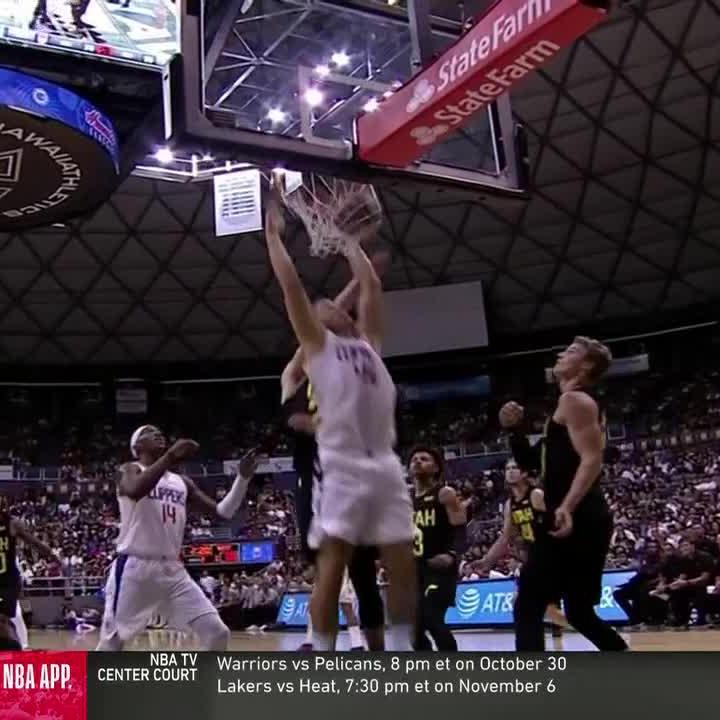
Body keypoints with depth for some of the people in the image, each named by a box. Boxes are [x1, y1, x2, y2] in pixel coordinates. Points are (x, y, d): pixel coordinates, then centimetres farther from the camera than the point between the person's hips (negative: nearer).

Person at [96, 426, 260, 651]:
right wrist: (170, 456, -31)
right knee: (112, 641, -4)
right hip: (135, 567, -5)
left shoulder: (181, 481, 17)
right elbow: (134, 492, -27)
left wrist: (242, 478, 1)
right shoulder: (130, 471, -1)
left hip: (173, 570, 6)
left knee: (217, 632, -3)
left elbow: (223, 512, 13)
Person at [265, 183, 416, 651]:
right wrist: (274, 234, 13)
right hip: (344, 468, -5)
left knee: (404, 566, 6)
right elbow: (291, 285, 5)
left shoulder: (367, 342, 23)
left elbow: (372, 287, 27)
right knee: (332, 567, -5)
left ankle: (404, 656, 18)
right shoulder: (318, 343, 10)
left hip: (386, 467, 6)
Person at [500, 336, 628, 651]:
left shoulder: (574, 400, -6)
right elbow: (534, 462, 26)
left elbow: (592, 460, -20)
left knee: (528, 607, -8)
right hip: (586, 519, 10)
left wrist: (567, 507, -32)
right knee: (580, 612, 19)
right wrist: (514, 429, 12)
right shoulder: (579, 404, 24)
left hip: (575, 520, -10)